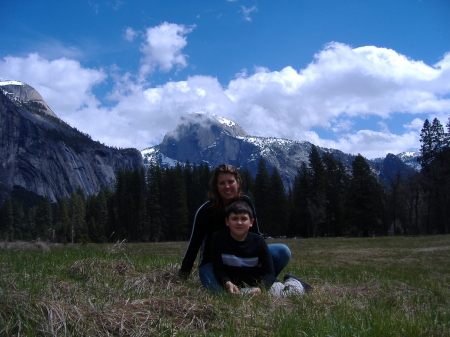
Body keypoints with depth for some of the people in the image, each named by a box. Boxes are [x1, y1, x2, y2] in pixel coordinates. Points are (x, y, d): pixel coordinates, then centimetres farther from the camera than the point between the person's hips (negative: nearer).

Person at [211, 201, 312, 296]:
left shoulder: (258, 241, -8)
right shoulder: (218, 238, -9)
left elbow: (269, 272, -9)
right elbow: (218, 268, -10)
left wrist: (259, 288, -29)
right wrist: (227, 283, -30)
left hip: (261, 282, -1)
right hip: (237, 286, 2)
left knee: (296, 290, -20)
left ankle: (290, 280, 19)